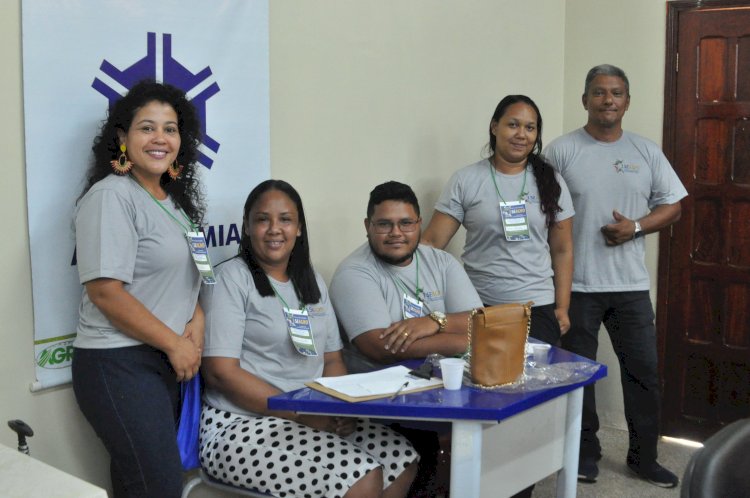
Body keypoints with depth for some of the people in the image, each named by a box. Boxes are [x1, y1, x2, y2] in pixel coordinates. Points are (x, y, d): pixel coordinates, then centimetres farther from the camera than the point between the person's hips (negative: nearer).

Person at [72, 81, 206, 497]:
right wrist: (174, 343, -13)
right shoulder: (111, 196, -12)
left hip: (165, 363, 8)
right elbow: (105, 291, -19)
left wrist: (197, 319, 1)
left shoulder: (173, 199, 13)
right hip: (119, 366, -8)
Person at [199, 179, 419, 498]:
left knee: (402, 459, -9)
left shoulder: (313, 283, 14)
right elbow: (221, 372, -14)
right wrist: (302, 413, -19)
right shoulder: (230, 278, -7)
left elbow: (332, 358, 15)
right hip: (242, 426, -7)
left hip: (314, 420, 7)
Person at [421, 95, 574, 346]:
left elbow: (562, 250, 7)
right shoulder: (465, 181, -2)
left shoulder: (551, 182, 5)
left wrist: (562, 308, 3)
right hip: (479, 307, -1)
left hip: (538, 306, 2)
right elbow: (431, 242, -6)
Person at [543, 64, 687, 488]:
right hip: (576, 284, -3)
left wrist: (636, 226, -11)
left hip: (631, 284, 3)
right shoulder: (562, 151, -4)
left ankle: (644, 457, 24)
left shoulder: (647, 152, 6)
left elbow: (672, 206, 8)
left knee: (644, 371, 8)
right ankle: (585, 453, 25)